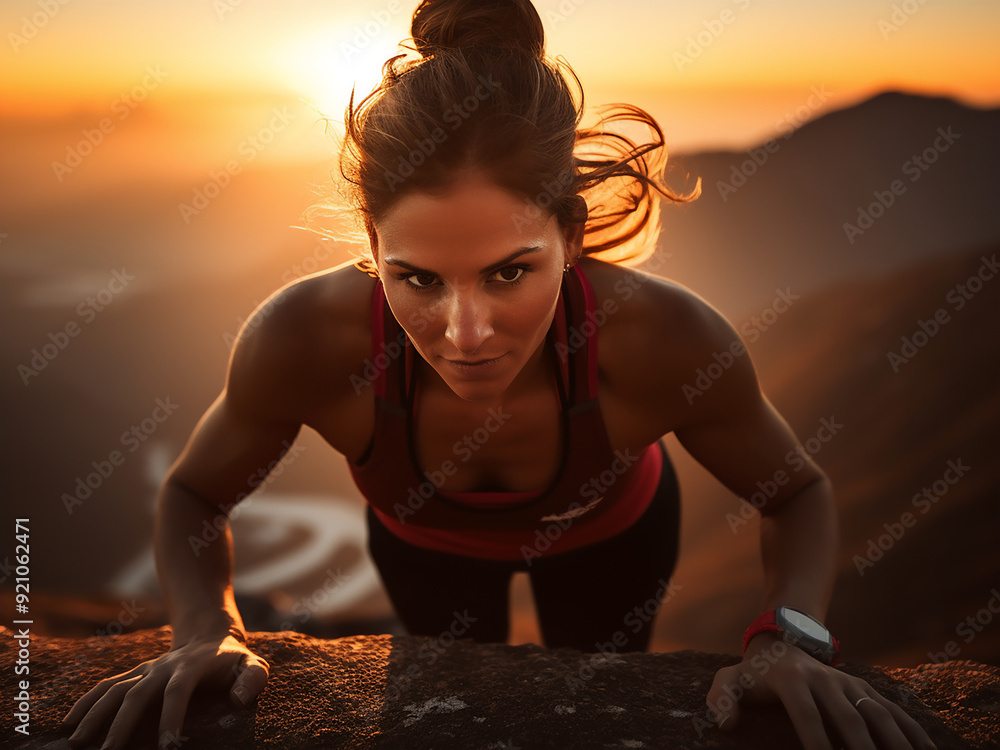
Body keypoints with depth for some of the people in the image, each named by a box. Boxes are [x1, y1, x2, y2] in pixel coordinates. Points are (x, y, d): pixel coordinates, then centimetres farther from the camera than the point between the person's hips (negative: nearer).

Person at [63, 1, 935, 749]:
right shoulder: (305, 338, -40)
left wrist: (790, 636, -38)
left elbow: (799, 494, -21)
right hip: (421, 541, 1)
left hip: (610, 533, 0)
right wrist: (205, 630, -37)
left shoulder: (664, 338, -41)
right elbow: (193, 493, -19)